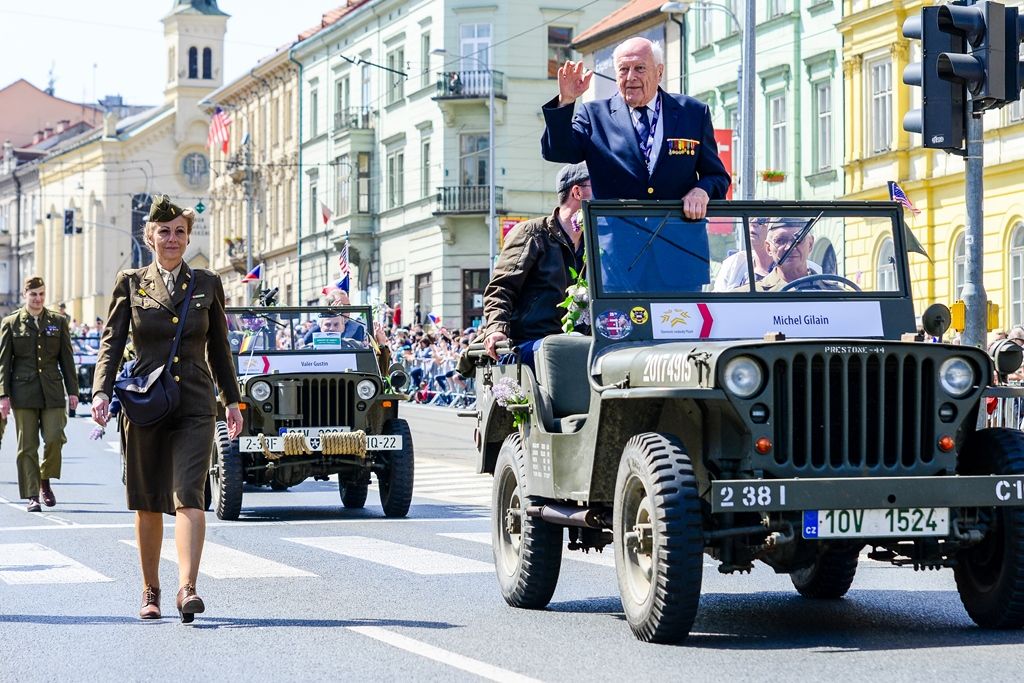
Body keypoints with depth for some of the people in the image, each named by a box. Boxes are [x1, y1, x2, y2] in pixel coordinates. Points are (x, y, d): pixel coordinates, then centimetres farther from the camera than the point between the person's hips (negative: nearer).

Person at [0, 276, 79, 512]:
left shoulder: (58, 322, 10)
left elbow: (67, 358, 11)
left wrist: (72, 391, 6)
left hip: (52, 390, 1)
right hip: (23, 392, -1)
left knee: (54, 438, -10)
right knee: (27, 446, -1)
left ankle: (45, 482, 14)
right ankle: (32, 495, 5)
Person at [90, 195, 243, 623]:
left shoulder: (207, 284, 9)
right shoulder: (130, 283, 5)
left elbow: (219, 347, 15)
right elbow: (112, 342, 1)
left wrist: (232, 400, 14)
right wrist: (101, 392, -12)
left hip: (195, 406, 0)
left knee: (189, 496, -16)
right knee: (147, 504, 8)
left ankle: (187, 588, -25)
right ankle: (150, 591, 21)